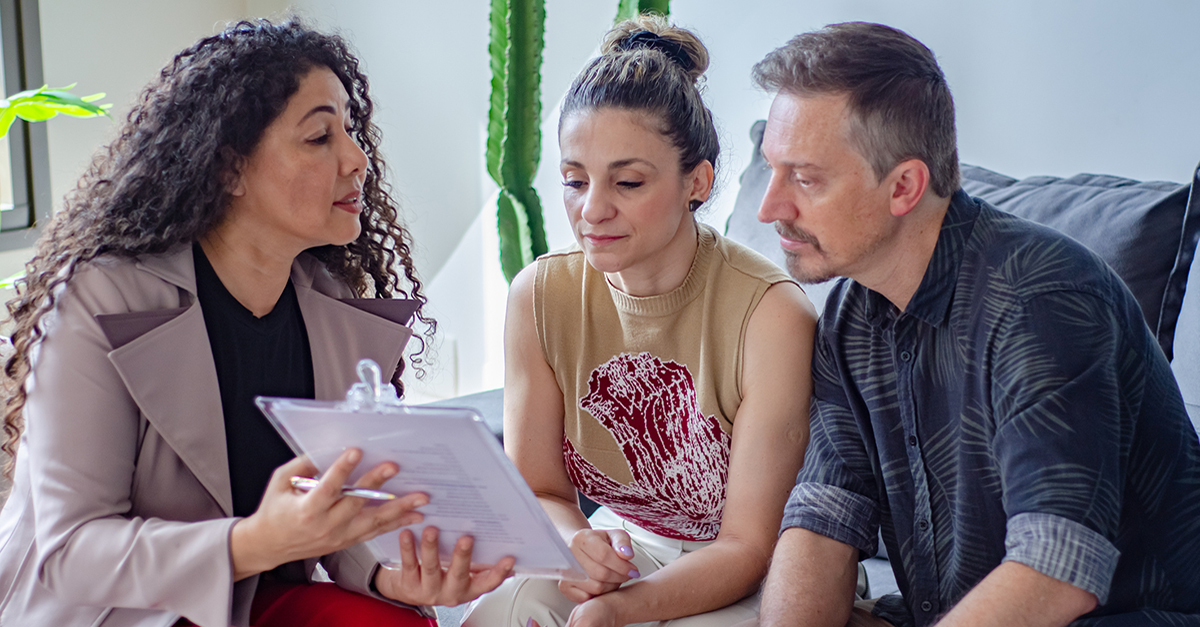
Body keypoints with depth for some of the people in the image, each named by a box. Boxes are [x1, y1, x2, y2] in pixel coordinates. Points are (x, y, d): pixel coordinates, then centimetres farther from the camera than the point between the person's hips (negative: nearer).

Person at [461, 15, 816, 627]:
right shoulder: (539, 296, -8)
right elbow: (538, 490, -2)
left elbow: (747, 546, -19)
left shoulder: (771, 315, -22)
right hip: (620, 548, 2)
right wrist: (574, 547, -26)